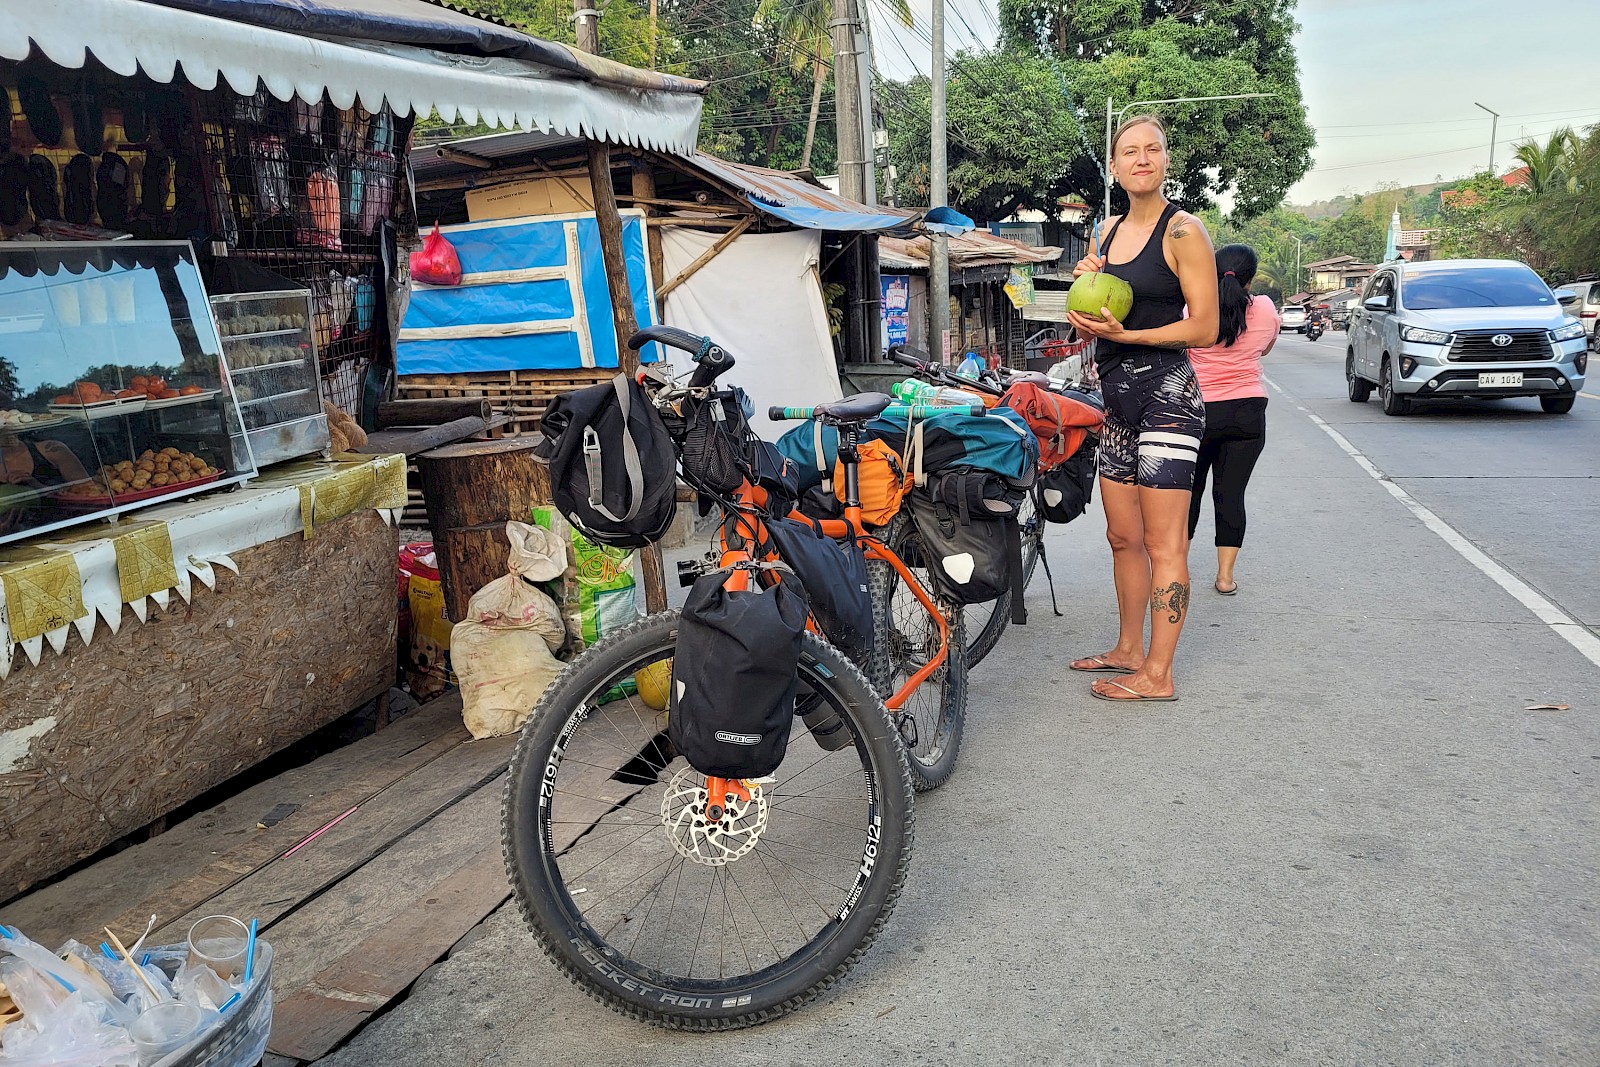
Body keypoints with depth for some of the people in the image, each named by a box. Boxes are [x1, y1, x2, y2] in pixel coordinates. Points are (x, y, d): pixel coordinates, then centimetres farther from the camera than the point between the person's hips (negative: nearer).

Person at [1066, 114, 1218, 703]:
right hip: (1117, 397, 8)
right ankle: (1128, 650, 28)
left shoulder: (1182, 229, -6)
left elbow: (1205, 328, -11)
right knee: (1123, 537, 14)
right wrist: (1084, 280, 1)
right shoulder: (1106, 232, 15)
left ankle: (1158, 674, 1)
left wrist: (1125, 334, -19)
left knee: (1163, 543, -5)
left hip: (1165, 394, -8)